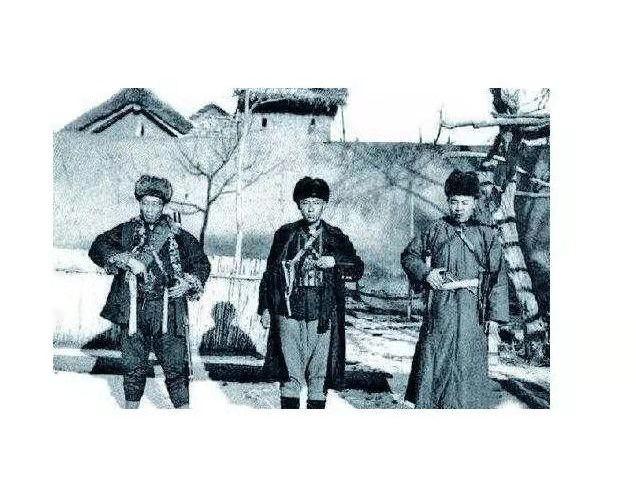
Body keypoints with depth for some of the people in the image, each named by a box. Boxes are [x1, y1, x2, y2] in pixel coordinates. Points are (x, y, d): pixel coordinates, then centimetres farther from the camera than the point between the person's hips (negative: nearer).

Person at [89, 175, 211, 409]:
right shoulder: (126, 231, 8)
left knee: (176, 367, -1)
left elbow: (202, 263, 14)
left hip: (169, 314, -1)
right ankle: (131, 407, 26)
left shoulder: (179, 236, 6)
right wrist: (126, 259, -17)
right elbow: (97, 248, -3)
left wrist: (189, 283, -4)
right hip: (134, 312, 1)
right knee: (133, 367, 10)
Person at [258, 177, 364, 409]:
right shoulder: (285, 234, 9)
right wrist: (265, 307, 8)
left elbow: (358, 268, 6)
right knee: (290, 372, 1)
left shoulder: (335, 236, 9)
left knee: (319, 373, 3)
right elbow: (270, 272, 12)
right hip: (288, 312, 0)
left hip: (322, 316, 0)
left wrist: (335, 262, -12)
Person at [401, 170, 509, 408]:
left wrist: (495, 314, -5)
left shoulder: (487, 235, 4)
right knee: (433, 356, 5)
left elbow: (499, 277, 1)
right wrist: (425, 273, -3)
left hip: (472, 308, -1)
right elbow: (408, 255, 16)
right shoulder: (436, 229, 8)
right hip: (439, 306, 1)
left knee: (468, 360, 1)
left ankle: (464, 404, 12)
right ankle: (428, 404, 16)